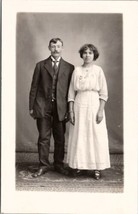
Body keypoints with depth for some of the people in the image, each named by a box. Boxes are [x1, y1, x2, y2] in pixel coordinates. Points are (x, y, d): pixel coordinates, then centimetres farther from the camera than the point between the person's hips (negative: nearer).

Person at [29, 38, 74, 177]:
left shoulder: (69, 68, 8)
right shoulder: (41, 65, 8)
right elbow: (34, 87, 7)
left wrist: (70, 109, 0)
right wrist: (31, 107, 2)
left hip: (60, 107, 0)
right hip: (43, 106, 0)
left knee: (60, 138, 7)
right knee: (43, 138, 2)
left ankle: (59, 165, 21)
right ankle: (43, 166, 12)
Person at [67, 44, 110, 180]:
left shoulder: (98, 70, 2)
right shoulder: (76, 70, 7)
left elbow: (103, 93, -1)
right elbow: (71, 92, 7)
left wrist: (101, 110, -9)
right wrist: (71, 110, 0)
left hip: (94, 105, -1)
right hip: (79, 105, 2)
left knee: (96, 136, -1)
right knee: (79, 136, 3)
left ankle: (97, 168, 7)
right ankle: (79, 165, 15)